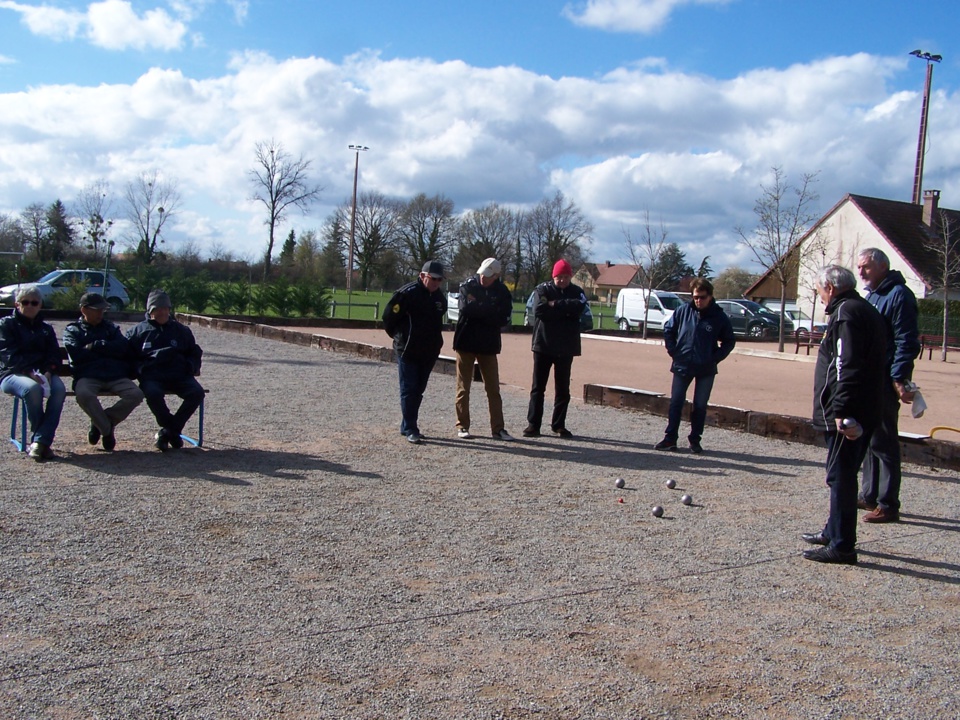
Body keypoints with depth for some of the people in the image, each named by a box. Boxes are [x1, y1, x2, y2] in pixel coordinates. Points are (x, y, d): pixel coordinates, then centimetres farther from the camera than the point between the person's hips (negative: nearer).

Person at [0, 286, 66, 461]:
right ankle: (44, 440, -24)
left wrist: (48, 372, -12)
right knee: (33, 388, -38)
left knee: (59, 388, -31)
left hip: (42, 374, 4)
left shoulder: (46, 329, 24)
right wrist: (29, 373, -20)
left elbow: (54, 355, 11)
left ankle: (40, 441, -34)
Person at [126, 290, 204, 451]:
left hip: (179, 376, 2)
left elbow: (195, 352, 27)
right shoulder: (138, 331, 15)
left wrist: (193, 367, 6)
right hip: (152, 376, -2)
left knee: (197, 392, -26)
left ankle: (168, 430, -14)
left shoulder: (181, 330, 20)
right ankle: (173, 430, -14)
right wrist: (140, 369, -5)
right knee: (153, 394, -36)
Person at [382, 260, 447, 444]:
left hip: (429, 352, 7)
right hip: (407, 351, -7)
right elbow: (388, 317, -10)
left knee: (418, 390, 12)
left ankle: (408, 427, 21)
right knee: (409, 390, -4)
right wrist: (399, 337, 2)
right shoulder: (407, 293, -14)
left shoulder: (439, 297, 9)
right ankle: (410, 429, -2)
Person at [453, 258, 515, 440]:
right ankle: (462, 426, 14)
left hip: (489, 345, 2)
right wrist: (489, 310, -15)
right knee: (463, 387, 5)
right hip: (466, 342, -1)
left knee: (493, 389, 5)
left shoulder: (502, 292, -1)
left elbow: (504, 319, -13)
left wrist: (478, 308, -18)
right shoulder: (468, 285, -5)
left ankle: (497, 428, 11)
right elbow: (466, 308, -21)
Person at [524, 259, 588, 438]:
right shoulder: (543, 289, 0)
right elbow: (539, 310, -17)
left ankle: (559, 424, 17)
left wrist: (555, 305, -18)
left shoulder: (576, 292, 5)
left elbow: (580, 306, -16)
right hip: (543, 345, -2)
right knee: (538, 387, 2)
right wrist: (565, 310, -16)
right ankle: (533, 424, 6)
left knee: (563, 389, 8)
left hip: (565, 348, 2)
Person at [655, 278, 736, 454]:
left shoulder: (719, 317, -7)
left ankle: (695, 440, 16)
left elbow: (729, 341, 4)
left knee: (700, 406, 6)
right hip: (682, 366, 1)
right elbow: (668, 330, 8)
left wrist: (716, 358, -6)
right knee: (675, 403, 3)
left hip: (706, 370, -1)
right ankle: (670, 438, 9)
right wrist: (673, 352, 0)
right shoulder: (683, 311, -5)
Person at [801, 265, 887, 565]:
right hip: (863, 413, 11)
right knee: (842, 475, 19)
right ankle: (834, 532, 31)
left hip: (846, 416, -11)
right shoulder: (866, 311, 18)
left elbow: (847, 367, -24)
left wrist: (841, 411, -27)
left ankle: (842, 545, -1)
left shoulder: (845, 312, -14)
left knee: (841, 476, -5)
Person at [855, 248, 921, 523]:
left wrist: (899, 379, -22)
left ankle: (888, 505, 2)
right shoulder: (871, 295, 17)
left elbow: (906, 342, -18)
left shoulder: (899, 295, -12)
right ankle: (869, 495, 26)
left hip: (885, 383, -9)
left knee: (884, 443, -4)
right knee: (869, 441, 16)